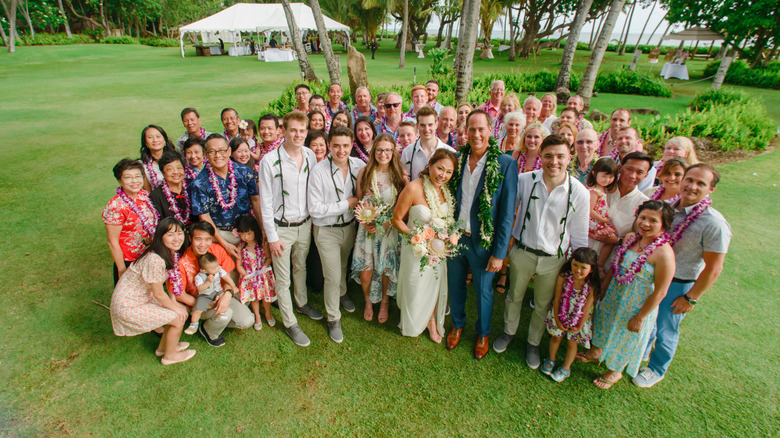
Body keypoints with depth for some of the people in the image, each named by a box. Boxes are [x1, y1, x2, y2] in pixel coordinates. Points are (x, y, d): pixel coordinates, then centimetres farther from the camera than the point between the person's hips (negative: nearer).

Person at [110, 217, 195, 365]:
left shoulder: (170, 253, -4)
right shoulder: (155, 260, -33)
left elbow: (170, 278, 7)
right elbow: (159, 294, -22)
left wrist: (174, 303, -1)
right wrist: (175, 307, -7)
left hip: (143, 297, 8)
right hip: (128, 306, -8)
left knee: (182, 311, 8)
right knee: (178, 318, -7)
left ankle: (163, 347, 32)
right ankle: (169, 356, 18)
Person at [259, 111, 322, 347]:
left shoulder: (310, 156, -3)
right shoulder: (270, 161, -17)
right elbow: (265, 202, -12)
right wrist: (271, 236, -11)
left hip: (305, 224, 4)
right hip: (282, 227, -4)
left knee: (301, 267, 25)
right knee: (283, 279, 8)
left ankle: (301, 302, 49)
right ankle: (290, 323, 26)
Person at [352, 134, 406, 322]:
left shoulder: (400, 174, -5)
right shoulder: (364, 172, -1)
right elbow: (359, 201, 5)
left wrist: (384, 223, -16)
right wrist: (365, 222, -11)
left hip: (391, 228, -1)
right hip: (368, 227, 1)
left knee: (386, 269, 10)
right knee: (365, 272, 1)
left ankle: (385, 302, 40)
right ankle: (368, 301, 33)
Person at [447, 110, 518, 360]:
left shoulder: (506, 164, -14)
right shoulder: (457, 159, -2)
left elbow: (507, 213, -13)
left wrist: (499, 253, -13)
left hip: (483, 242, -3)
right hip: (455, 237, 3)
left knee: (483, 292, 16)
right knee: (455, 286, 21)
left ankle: (483, 334, 42)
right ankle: (457, 325, 47)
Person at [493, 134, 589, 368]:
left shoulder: (579, 192, -14)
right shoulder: (524, 180, -15)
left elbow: (579, 234, -2)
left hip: (553, 259, 0)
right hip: (522, 252, 0)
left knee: (543, 305, 19)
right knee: (514, 297, 21)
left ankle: (533, 343, 45)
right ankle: (509, 332, 49)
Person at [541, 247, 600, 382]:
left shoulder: (592, 285, -23)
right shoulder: (564, 277, -22)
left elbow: (587, 307, -14)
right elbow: (557, 299, -14)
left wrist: (580, 326, -8)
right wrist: (557, 319, -10)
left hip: (578, 319, -1)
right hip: (561, 315, 1)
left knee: (571, 343, 16)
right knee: (556, 337, 19)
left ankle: (566, 368, 38)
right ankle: (551, 360, 45)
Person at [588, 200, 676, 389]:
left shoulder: (664, 254, -28)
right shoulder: (630, 238, -8)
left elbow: (660, 292, -22)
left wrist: (640, 317, -16)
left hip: (637, 307, -5)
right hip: (614, 297, 6)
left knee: (626, 338, 18)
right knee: (605, 324, 27)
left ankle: (615, 371, 45)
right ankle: (597, 350, 56)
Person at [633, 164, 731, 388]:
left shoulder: (714, 224, -23)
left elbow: (713, 268, -17)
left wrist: (691, 298, -12)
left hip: (678, 284, -5)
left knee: (665, 330, 14)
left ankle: (657, 369, 40)